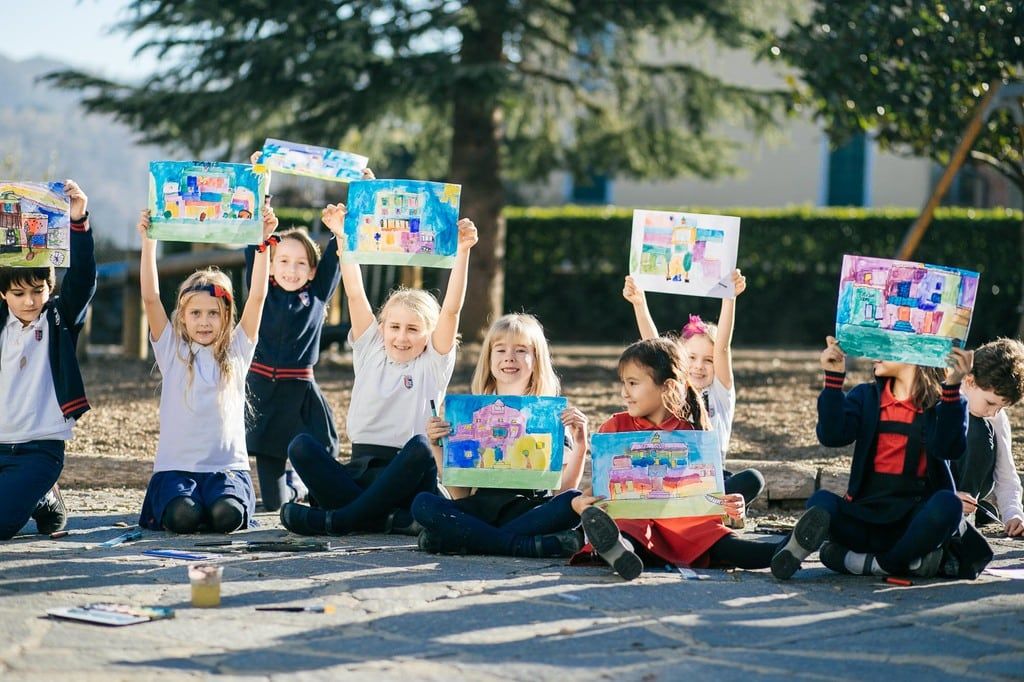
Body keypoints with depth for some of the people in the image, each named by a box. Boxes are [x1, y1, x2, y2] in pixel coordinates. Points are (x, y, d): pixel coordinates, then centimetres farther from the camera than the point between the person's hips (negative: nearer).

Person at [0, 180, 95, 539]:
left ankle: (44, 500, 12)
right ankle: (38, 497, 20)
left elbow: (83, 278, -12)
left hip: (41, 448, -4)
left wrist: (79, 221, -24)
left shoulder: (61, 319, 2)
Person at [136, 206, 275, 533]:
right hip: (176, 466, 0)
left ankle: (214, 504, 5)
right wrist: (148, 242, -10)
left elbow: (257, 296, 1)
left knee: (227, 515, -29)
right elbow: (150, 298, -3)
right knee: (182, 516, -29)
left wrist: (264, 242, -7)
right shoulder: (172, 350, 7)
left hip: (227, 466, 0)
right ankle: (163, 508, 5)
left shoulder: (236, 351, 9)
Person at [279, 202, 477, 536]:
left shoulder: (433, 365, 9)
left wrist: (461, 252, -11)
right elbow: (355, 294, 11)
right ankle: (384, 519, -34)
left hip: (404, 479, -3)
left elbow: (451, 309, -2)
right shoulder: (370, 352, 16)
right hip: (358, 468, 3)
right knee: (302, 446, -22)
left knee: (420, 449, -36)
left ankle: (339, 519, -30)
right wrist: (343, 237, 5)